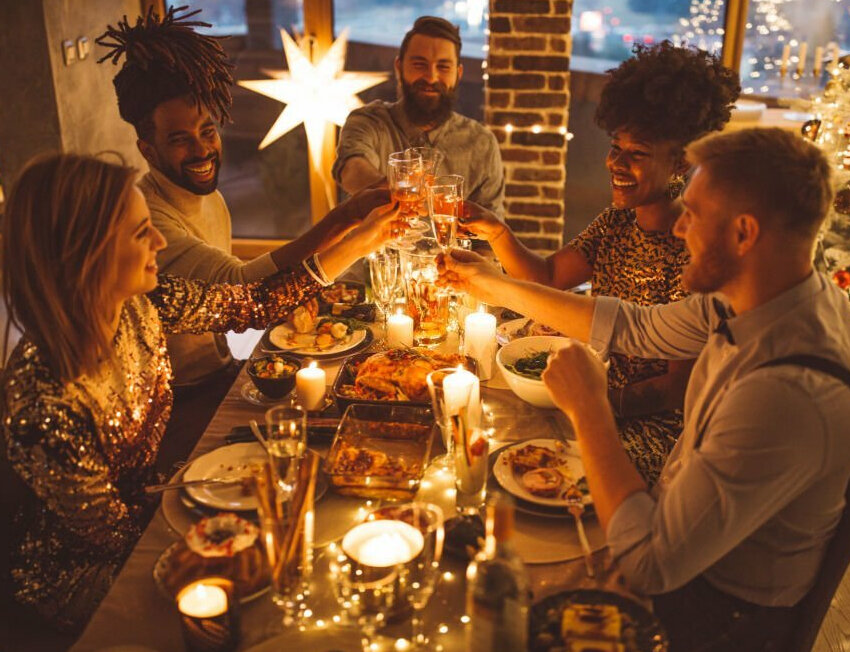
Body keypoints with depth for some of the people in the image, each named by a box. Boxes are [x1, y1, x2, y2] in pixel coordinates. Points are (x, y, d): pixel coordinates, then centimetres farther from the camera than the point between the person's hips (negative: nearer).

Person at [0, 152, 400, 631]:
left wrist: (361, 242, -5)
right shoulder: (43, 402, -35)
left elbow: (252, 304, -4)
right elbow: (116, 533, -22)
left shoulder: (140, 304, -16)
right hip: (87, 577, -6)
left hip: (146, 502, 6)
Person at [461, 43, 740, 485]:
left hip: (655, 425, -7)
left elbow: (680, 386, -19)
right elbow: (547, 278, 3)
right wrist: (496, 232, -13)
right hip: (597, 389, 7)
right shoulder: (617, 221, 2)